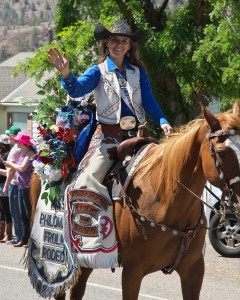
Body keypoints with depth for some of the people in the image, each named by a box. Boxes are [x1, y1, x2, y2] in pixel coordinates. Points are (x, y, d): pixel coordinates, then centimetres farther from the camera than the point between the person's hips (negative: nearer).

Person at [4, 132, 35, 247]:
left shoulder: (30, 153, -12)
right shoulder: (22, 153, 14)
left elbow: (22, 168, -21)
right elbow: (19, 168, 13)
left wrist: (11, 164, -7)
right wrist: (11, 165, 0)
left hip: (28, 188, -9)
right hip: (21, 187, 9)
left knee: (29, 214, -4)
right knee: (23, 215, 11)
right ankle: (24, 239, 17)